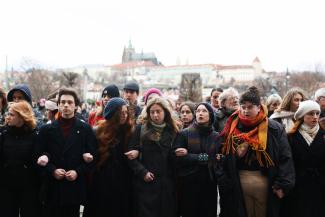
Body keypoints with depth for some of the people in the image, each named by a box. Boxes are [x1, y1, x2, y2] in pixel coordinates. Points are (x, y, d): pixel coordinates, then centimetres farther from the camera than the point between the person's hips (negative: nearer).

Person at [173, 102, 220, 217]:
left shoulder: (216, 137, 6)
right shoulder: (184, 133, 0)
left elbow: (218, 160, -6)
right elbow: (177, 158, -10)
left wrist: (189, 155, -13)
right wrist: (200, 157, -15)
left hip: (209, 184, 2)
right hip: (188, 183, -2)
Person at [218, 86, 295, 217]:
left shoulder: (274, 129, -5)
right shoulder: (232, 129, 2)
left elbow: (285, 158, -8)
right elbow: (223, 158, 2)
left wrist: (283, 184, -15)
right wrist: (223, 182, -7)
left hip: (265, 183, -2)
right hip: (238, 184, 2)